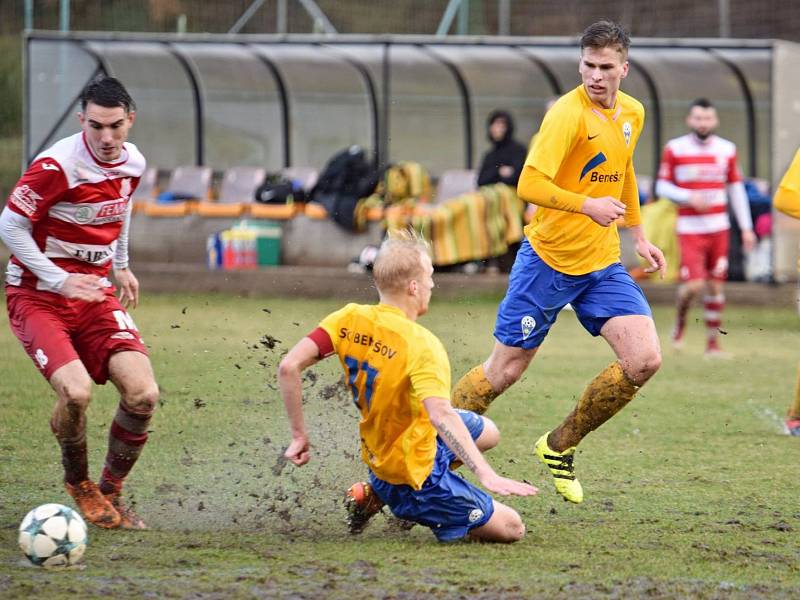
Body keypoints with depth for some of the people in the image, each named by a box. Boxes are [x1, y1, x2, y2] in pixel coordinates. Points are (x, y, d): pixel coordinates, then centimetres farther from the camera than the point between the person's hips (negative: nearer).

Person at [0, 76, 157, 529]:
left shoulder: (132, 162, 1)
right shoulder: (58, 166, -20)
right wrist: (60, 280, -18)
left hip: (95, 292, 6)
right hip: (38, 295, -6)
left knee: (143, 394, -13)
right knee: (76, 392, -27)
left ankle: (111, 492, 10)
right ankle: (79, 484, 3)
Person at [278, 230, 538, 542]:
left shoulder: (348, 320, -10)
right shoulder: (421, 344, -29)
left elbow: (288, 367, -15)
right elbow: (441, 414, -41)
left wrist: (299, 436, -7)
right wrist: (486, 475, -45)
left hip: (378, 454, 8)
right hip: (419, 476, -8)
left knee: (487, 432, 31)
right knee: (511, 528, 2)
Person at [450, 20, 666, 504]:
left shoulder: (633, 114, 6)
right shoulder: (569, 114, -18)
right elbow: (530, 185, -27)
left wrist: (639, 235, 26)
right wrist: (588, 205, -38)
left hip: (603, 264, 6)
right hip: (549, 260, -6)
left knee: (645, 360, -8)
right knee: (504, 370, -1)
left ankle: (560, 446, 10)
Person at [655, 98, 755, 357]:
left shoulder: (726, 149, 6)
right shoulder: (675, 149, -3)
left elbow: (736, 189, 12)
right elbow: (662, 186, 1)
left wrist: (746, 228, 9)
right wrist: (689, 197, -17)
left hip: (719, 229, 3)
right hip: (689, 229, -3)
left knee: (716, 285, 3)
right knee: (694, 284, -14)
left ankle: (713, 342, 12)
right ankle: (681, 318, 17)